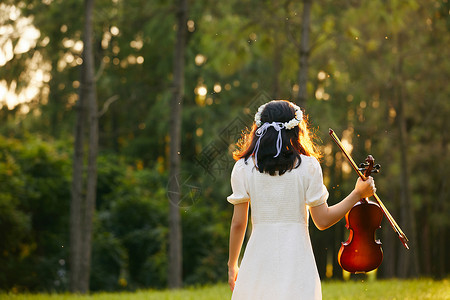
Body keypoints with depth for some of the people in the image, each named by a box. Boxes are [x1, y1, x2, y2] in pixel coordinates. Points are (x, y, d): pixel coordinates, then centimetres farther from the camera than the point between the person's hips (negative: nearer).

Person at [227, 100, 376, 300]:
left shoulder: (243, 168, 1)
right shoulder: (308, 166, -3)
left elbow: (238, 223, 2)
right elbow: (323, 220, -2)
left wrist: (232, 265, 14)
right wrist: (357, 194, 11)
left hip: (259, 256, 1)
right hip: (296, 258, -1)